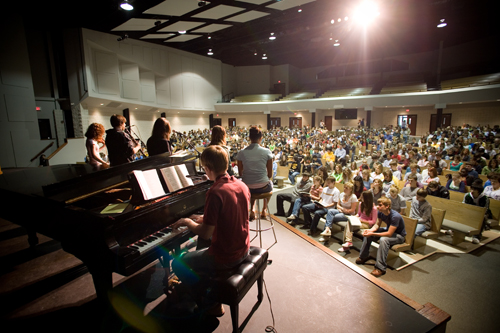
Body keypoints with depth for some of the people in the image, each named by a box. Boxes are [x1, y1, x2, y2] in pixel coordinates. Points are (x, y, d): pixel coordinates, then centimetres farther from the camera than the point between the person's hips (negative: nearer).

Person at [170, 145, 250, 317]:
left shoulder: (215, 192, -27)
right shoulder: (241, 185, -2)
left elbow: (205, 233, -23)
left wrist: (188, 222, -4)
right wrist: (204, 218, 12)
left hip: (225, 257, -8)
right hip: (242, 250, 8)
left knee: (178, 263, 12)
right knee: (201, 247, 31)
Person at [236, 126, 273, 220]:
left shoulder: (241, 153, -6)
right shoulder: (267, 152, -10)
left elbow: (240, 173, 3)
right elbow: (270, 174, -3)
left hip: (247, 187, 2)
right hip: (263, 187, -1)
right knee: (270, 183, 36)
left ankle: (252, 210, 31)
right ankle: (264, 210, 41)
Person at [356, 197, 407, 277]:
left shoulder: (395, 216, -34)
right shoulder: (380, 213, -12)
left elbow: (389, 234, -36)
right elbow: (377, 224, 2)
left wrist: (372, 234, -38)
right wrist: (370, 230, -20)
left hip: (399, 235, -8)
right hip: (388, 229, 8)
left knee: (383, 239, -37)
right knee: (367, 234, -4)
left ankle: (381, 268, -30)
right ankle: (363, 256, 11)